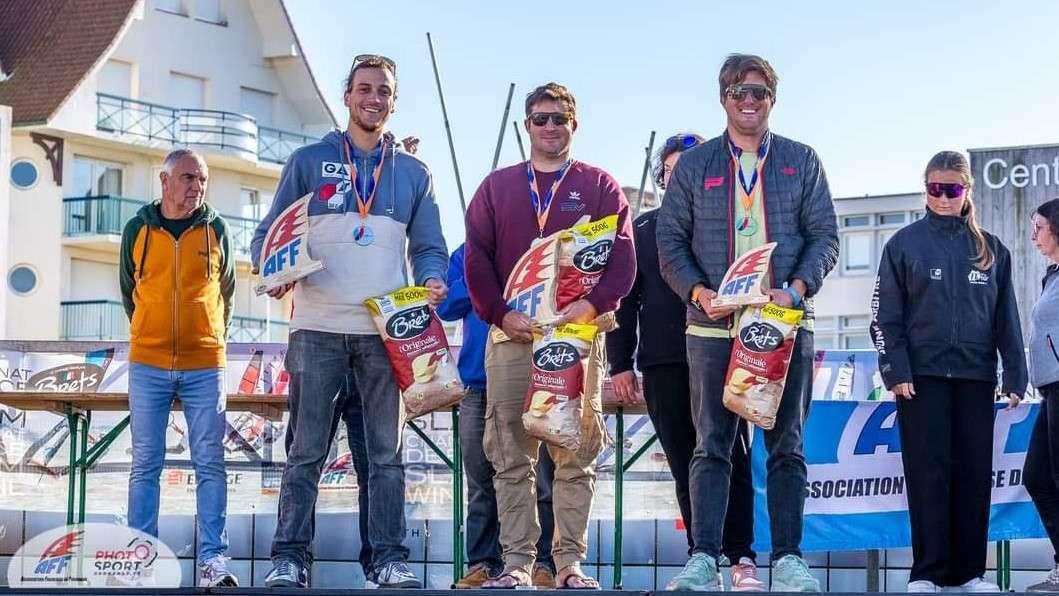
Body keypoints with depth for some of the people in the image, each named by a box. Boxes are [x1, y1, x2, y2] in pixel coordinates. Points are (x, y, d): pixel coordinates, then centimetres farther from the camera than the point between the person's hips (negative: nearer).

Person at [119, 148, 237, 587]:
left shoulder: (216, 230, 4)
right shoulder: (138, 230, 4)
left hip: (205, 366, 0)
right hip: (148, 365, 0)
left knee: (210, 465, -2)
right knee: (145, 465, 2)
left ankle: (213, 560, -1)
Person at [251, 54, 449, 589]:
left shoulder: (413, 174, 16)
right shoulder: (308, 162, 10)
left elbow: (428, 248, 14)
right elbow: (268, 234, 9)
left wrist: (432, 280, -8)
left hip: (385, 333, 2)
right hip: (318, 329, -2)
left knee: (387, 452, 3)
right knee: (307, 452, -2)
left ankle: (390, 559, 7)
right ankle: (288, 558, 1)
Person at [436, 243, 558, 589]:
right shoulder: (467, 254, 15)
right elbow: (446, 306, 3)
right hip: (478, 384, 3)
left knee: (541, 481, -3)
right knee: (481, 485, 6)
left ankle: (544, 562, 2)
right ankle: (483, 563, 12)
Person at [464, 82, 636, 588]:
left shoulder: (600, 187, 12)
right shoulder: (497, 186, 16)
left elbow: (623, 258, 3)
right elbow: (477, 258, 8)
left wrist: (593, 305, -14)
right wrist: (501, 314, -7)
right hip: (512, 336, 1)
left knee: (577, 458, -3)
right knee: (511, 459, -2)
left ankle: (570, 562, 0)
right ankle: (516, 563, 0)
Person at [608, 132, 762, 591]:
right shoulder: (642, 230, 14)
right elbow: (624, 299, 13)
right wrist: (620, 363, 5)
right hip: (662, 365, 2)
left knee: (731, 461, -5)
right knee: (685, 467, 4)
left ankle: (741, 558, -3)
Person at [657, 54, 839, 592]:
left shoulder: (801, 162, 10)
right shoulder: (694, 165, 9)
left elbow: (824, 237, 5)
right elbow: (670, 240, 5)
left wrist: (797, 289, -12)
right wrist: (698, 292, -11)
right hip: (713, 326, 0)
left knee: (786, 446, 2)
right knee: (711, 446, -2)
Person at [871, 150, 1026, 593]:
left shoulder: (991, 249, 11)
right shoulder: (905, 244, 3)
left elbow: (1007, 320, 10)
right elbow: (885, 316, 0)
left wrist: (1014, 377, 3)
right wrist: (896, 372, -10)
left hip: (975, 376, 3)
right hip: (922, 375, -3)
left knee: (974, 473, 2)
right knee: (928, 473, -5)